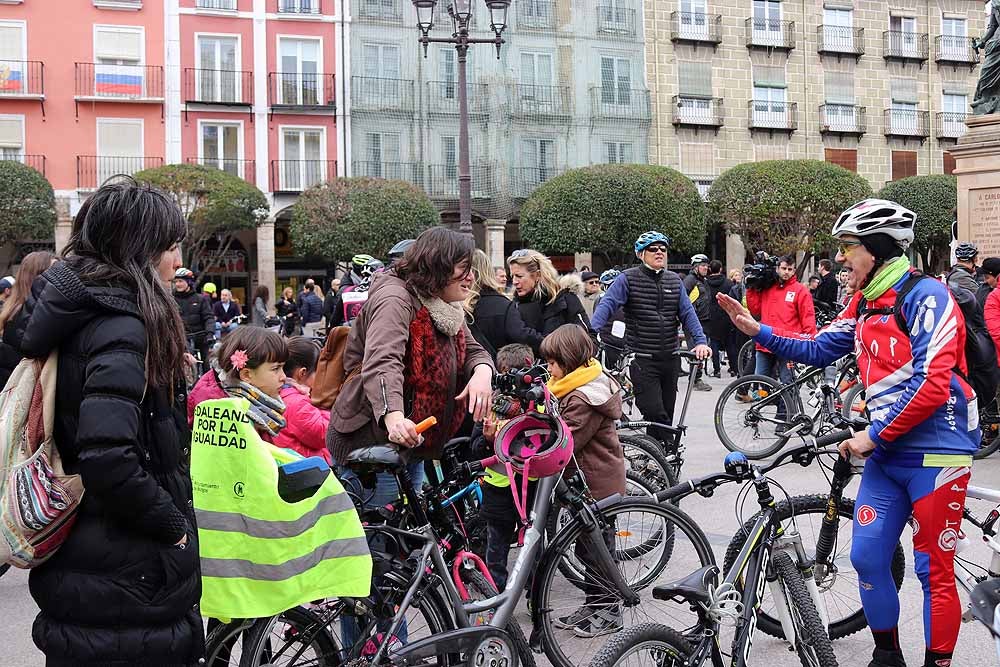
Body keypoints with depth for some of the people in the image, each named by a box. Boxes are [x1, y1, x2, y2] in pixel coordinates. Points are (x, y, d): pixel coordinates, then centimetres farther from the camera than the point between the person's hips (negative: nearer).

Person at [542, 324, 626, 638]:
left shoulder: (583, 398, -23)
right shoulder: (585, 384, 10)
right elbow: (562, 432, 13)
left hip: (597, 483, -10)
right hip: (589, 481, 10)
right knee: (587, 547, 18)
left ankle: (608, 612, 15)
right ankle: (592, 605, 29)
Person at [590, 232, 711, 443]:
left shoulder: (674, 280, 11)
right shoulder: (628, 279, -3)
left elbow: (687, 313, 5)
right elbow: (607, 305, -14)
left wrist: (700, 341, -11)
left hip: (670, 360, 5)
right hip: (642, 360, -5)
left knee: (666, 415, 11)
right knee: (655, 414, -14)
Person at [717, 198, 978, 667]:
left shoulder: (925, 298, -16)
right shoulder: (863, 303, 10)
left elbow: (931, 387, -22)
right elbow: (819, 350, 17)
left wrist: (873, 436, -15)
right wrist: (758, 331, 6)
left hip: (936, 454, -7)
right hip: (886, 452, 8)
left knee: (934, 572, 1)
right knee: (866, 557, 7)